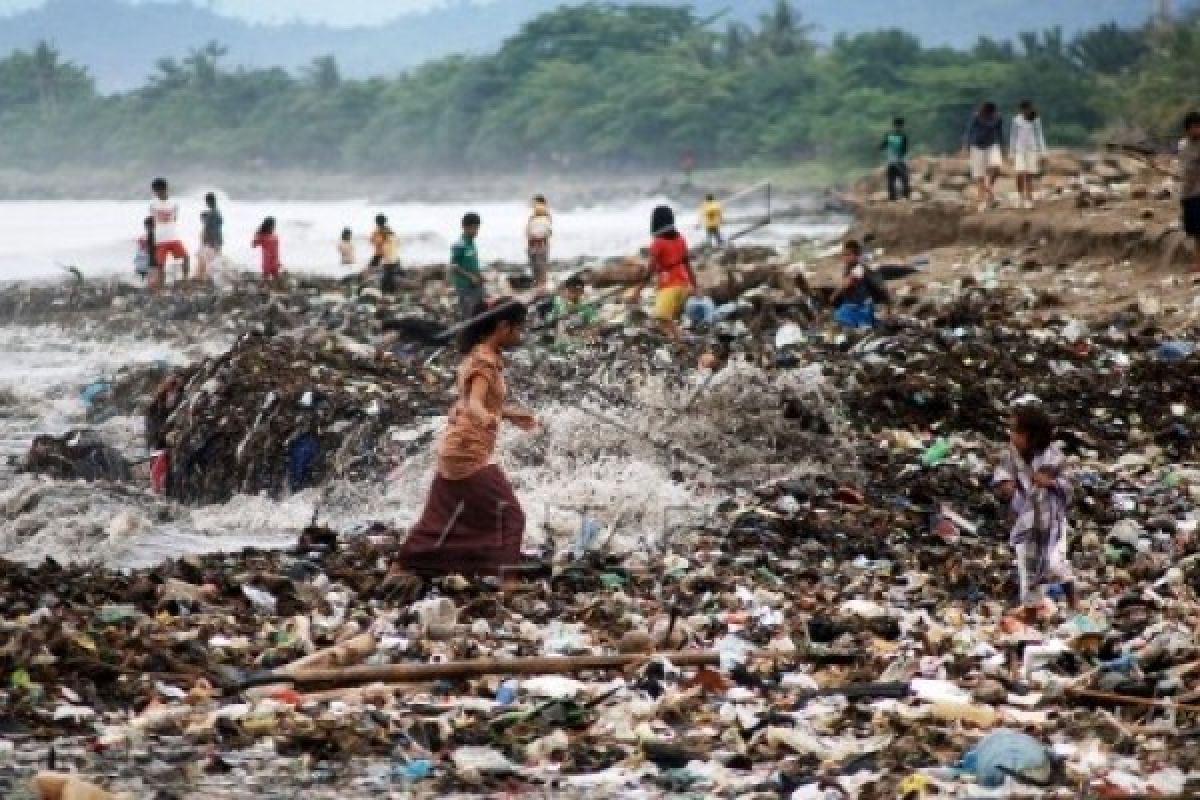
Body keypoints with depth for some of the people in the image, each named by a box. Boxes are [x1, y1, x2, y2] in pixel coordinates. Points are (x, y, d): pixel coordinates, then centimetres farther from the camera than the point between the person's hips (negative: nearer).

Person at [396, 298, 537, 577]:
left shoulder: (481, 355, 12)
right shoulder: (486, 361, -17)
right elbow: (473, 405, -33)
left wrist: (509, 414, 39)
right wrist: (488, 419, -55)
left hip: (456, 452, 10)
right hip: (470, 454, -10)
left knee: (441, 522, 14)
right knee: (508, 515, -7)